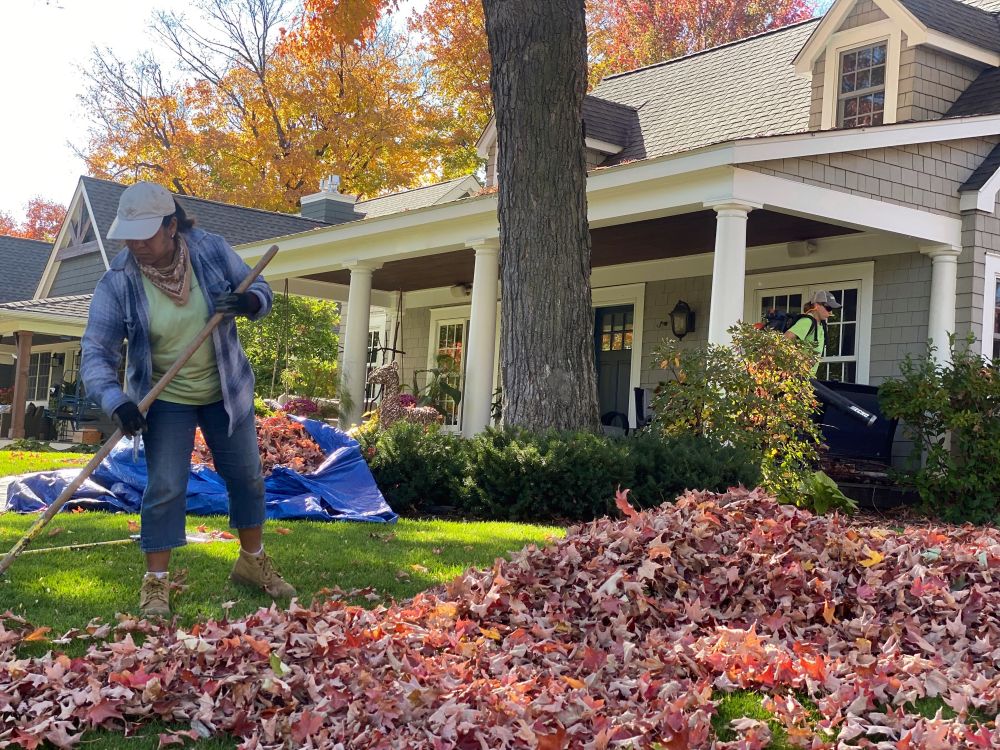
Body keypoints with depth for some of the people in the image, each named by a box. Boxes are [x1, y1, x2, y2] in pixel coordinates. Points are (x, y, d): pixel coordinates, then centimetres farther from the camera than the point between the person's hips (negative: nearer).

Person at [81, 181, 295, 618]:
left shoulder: (211, 250, -16)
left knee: (246, 475, 12)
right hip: (165, 400, -3)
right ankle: (155, 582, 9)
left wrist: (251, 301, -28)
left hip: (226, 391, 3)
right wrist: (117, 402, -38)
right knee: (165, 487, -6)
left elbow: (260, 290, -3)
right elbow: (97, 352, -21)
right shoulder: (118, 283, -20)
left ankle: (252, 562, 32)